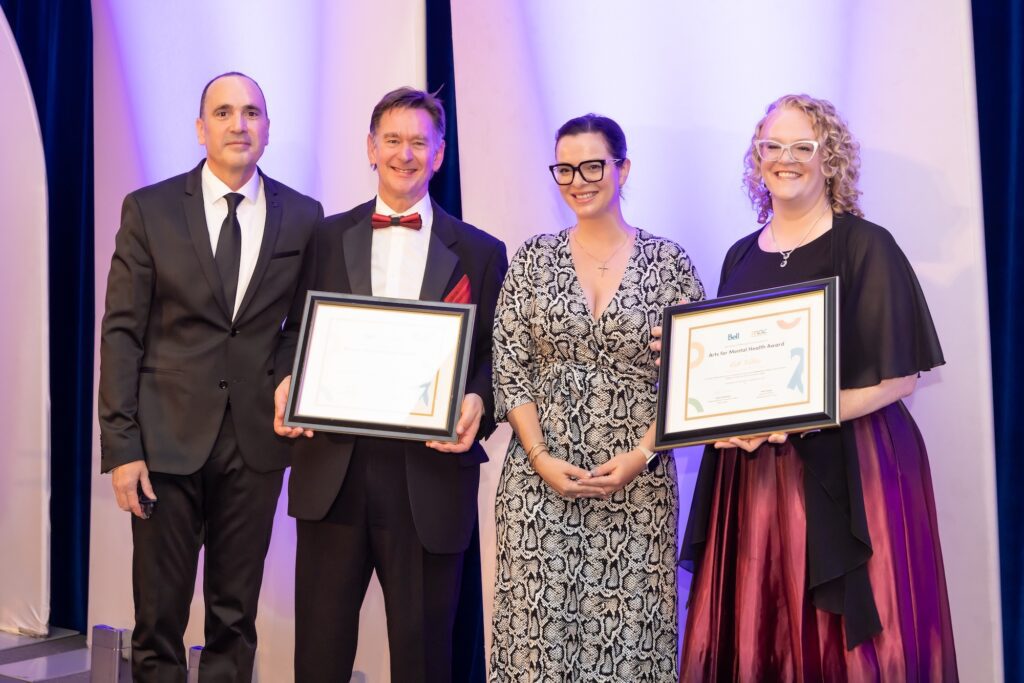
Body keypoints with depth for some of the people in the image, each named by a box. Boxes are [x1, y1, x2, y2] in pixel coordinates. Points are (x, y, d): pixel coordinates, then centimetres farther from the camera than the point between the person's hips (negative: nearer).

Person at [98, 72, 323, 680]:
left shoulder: (303, 217, 6)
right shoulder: (149, 209, 1)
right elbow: (121, 332, -1)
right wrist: (121, 446, -7)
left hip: (256, 440, 1)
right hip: (168, 437, -1)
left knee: (236, 617, 10)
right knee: (159, 617, 5)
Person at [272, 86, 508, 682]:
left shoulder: (480, 252, 6)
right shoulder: (327, 238, 11)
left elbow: (496, 355, 5)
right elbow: (296, 335, 12)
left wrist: (478, 402, -15)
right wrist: (287, 385, -7)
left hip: (430, 474, -1)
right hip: (331, 470, 2)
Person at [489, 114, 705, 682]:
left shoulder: (669, 262, 2)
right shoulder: (533, 258, 6)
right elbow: (509, 368, 3)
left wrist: (640, 455, -10)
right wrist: (541, 457, -8)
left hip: (638, 481, -1)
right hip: (541, 481, 1)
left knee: (628, 628, 1)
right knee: (540, 626, 2)